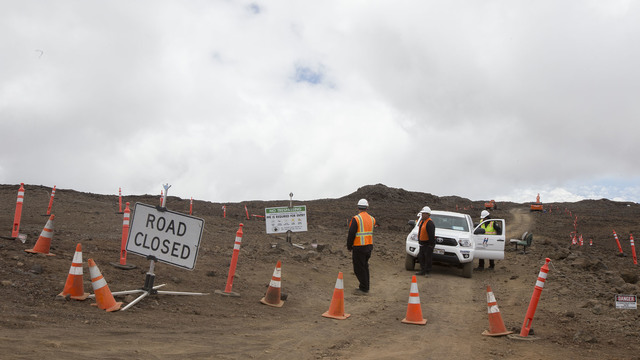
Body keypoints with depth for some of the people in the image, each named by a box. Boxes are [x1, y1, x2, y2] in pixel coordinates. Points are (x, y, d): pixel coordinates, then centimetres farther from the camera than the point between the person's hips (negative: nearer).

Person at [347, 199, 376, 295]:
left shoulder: (356, 219, -14)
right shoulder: (371, 219, 7)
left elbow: (351, 234, -14)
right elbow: (370, 232, 13)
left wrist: (349, 246, -1)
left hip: (359, 247, -7)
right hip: (369, 246, 7)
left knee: (359, 268, 0)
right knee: (365, 267, 17)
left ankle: (364, 289, 2)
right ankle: (365, 287, 24)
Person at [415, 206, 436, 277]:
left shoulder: (430, 223, -20)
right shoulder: (422, 221, 11)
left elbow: (431, 235, -22)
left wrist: (431, 245, -22)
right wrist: (419, 240, 21)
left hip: (428, 244, -10)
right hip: (422, 243, 10)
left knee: (428, 258, -2)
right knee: (421, 257, 12)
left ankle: (427, 272, 5)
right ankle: (422, 270, 20)